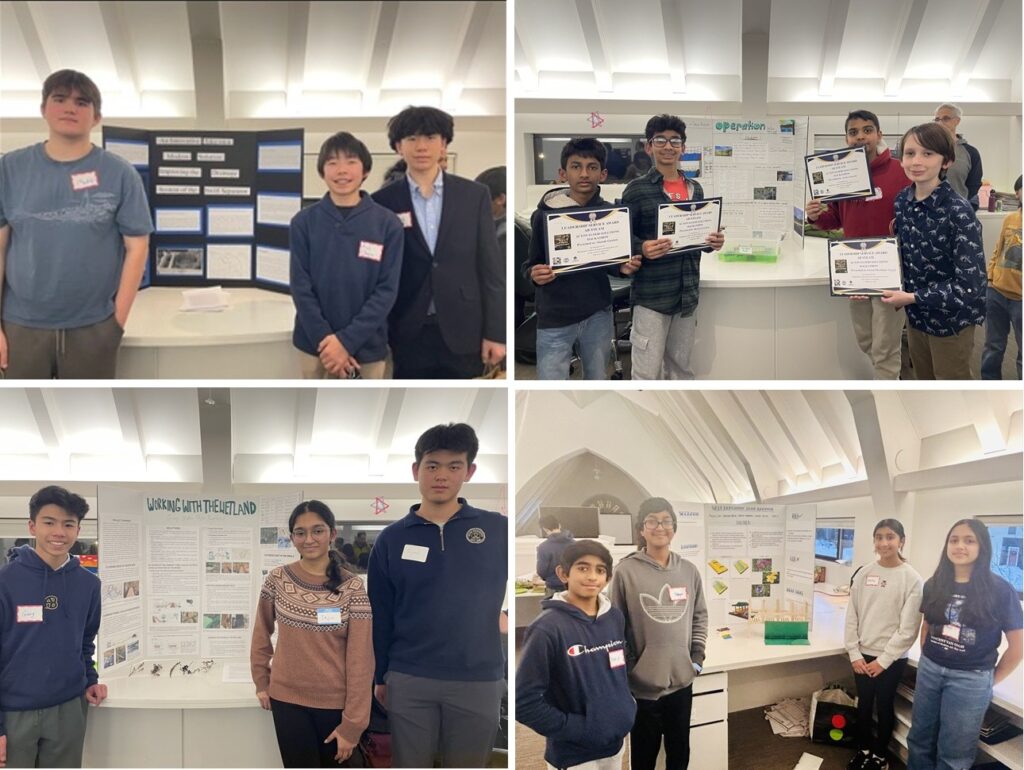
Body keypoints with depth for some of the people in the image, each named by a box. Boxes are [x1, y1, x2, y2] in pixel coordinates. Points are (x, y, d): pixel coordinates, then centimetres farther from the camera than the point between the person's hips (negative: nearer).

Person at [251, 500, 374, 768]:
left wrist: (352, 723, -11)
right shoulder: (277, 579, -3)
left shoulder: (352, 587, -9)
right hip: (287, 700, 1)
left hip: (335, 703, -1)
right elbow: (262, 633, 12)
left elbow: (360, 658, -10)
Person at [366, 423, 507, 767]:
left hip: (479, 683, 0)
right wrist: (380, 677, 10)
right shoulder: (391, 539, 2)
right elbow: (380, 615, 8)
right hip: (408, 682, 1)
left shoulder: (498, 530, -2)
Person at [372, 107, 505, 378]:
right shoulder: (382, 202, 1)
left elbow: (491, 268, 3)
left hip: (463, 332, 1)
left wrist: (495, 332, -2)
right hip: (406, 335, 0)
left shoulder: (474, 195, 3)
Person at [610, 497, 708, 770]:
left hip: (681, 679, 4)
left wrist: (697, 658, 5)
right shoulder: (626, 571, -9)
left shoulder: (689, 571, 4)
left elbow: (700, 616, 13)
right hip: (643, 683, -4)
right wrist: (625, 671, -7)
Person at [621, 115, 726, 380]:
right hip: (651, 295, -5)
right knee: (647, 373, -3)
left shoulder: (695, 189, 11)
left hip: (688, 293, 6)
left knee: (681, 367, 16)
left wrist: (712, 242, -2)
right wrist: (642, 248, -26)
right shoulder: (636, 189, -6)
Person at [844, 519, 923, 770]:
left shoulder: (911, 578, -11)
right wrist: (854, 653, -4)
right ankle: (864, 750, 33)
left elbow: (908, 628, -11)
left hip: (891, 659, -3)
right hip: (863, 655, 3)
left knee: (884, 706, 11)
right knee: (863, 705, 15)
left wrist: (883, 660, -11)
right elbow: (851, 616, 3)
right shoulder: (863, 573, -1)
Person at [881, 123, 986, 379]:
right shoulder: (902, 202, -4)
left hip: (951, 319, -6)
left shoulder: (959, 213, -24)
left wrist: (912, 297, -24)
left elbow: (970, 285, -26)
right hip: (916, 314, 6)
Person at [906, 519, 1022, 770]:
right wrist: (927, 659, 8)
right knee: (919, 740, 17)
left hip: (970, 679, -4)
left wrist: (990, 681, -2)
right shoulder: (935, 585, 0)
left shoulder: (1000, 590, -13)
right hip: (929, 670, 4)